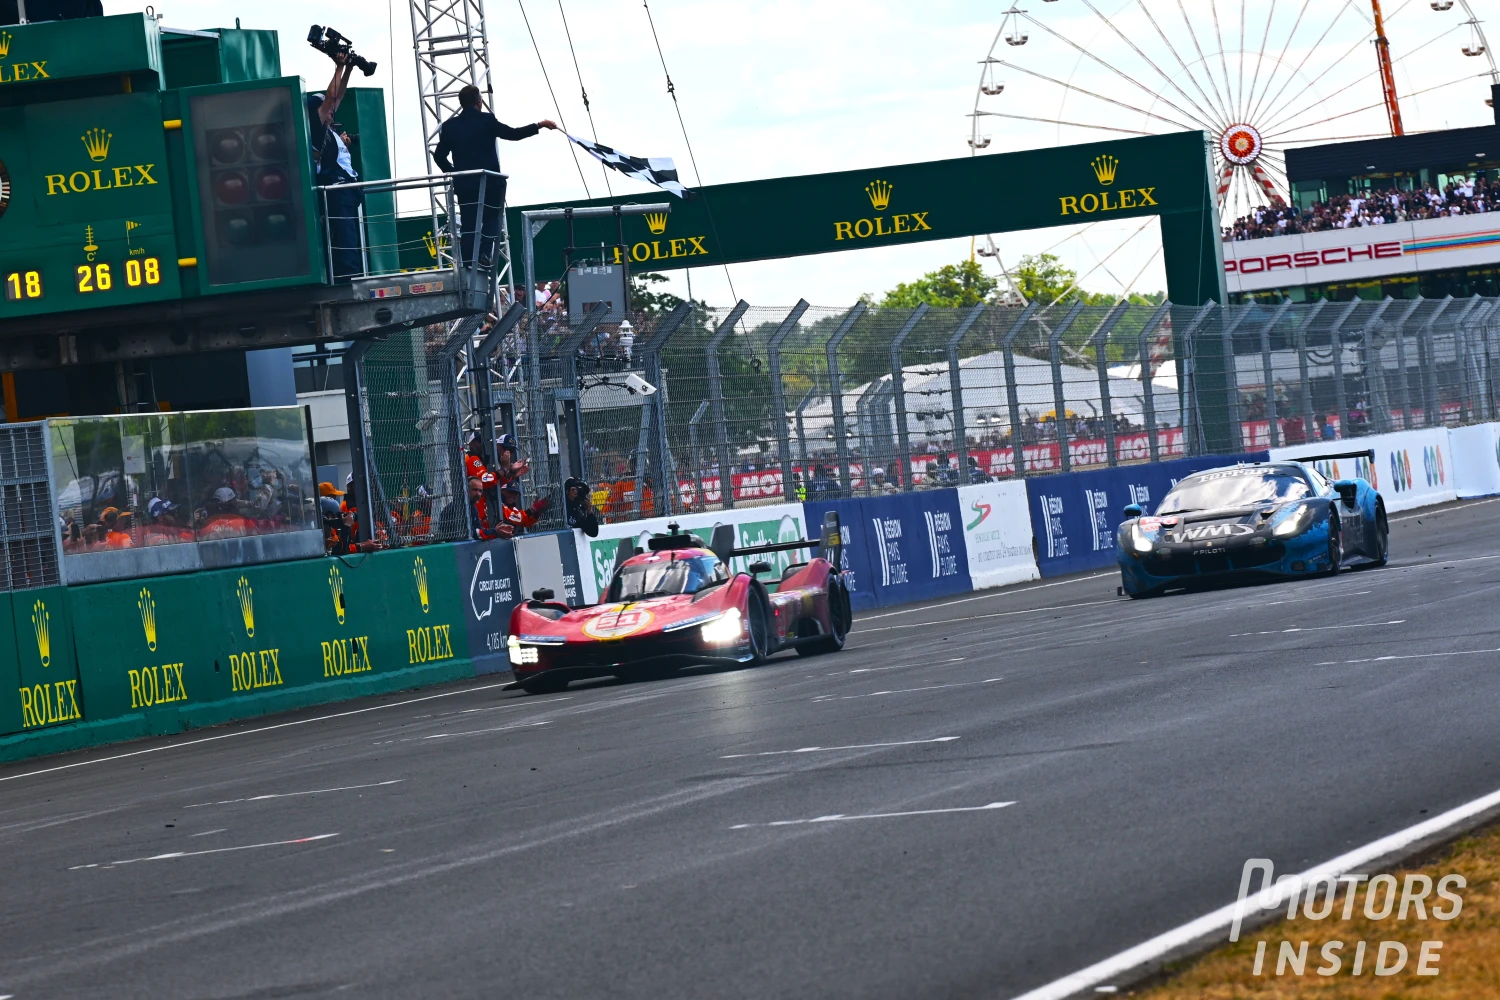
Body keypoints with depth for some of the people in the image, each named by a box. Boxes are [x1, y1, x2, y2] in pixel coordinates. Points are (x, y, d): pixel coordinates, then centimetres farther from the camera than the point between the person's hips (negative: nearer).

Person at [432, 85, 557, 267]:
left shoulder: (450, 126, 4)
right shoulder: (487, 120, -6)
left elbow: (439, 155, 6)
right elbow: (513, 134, -5)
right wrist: (540, 126, 4)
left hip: (464, 184, 3)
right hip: (490, 183, -3)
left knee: (469, 225, 6)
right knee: (491, 220, 8)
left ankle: (469, 262, -2)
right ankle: (484, 253, -14)